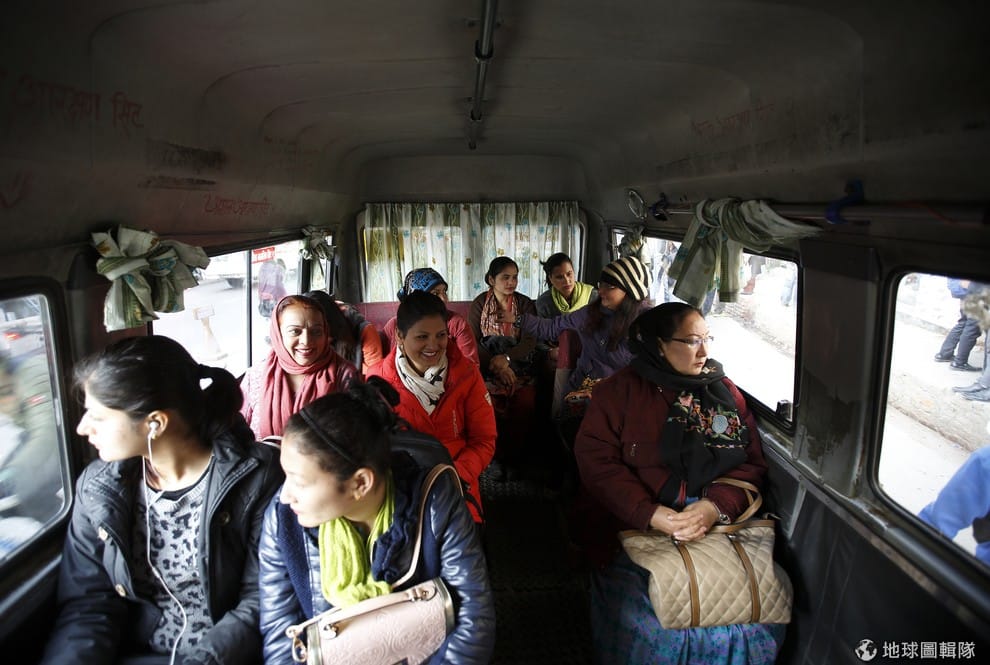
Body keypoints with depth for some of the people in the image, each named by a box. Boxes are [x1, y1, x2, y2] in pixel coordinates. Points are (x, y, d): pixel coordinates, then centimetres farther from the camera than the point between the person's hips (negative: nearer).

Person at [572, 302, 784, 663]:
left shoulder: (726, 392, 13)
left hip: (717, 528, 4)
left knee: (763, 614, -15)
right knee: (651, 631, -23)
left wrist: (717, 506, -13)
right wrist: (650, 514, -19)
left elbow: (752, 463, 7)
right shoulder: (619, 390, 1)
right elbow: (596, 459, -7)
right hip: (635, 532, -3)